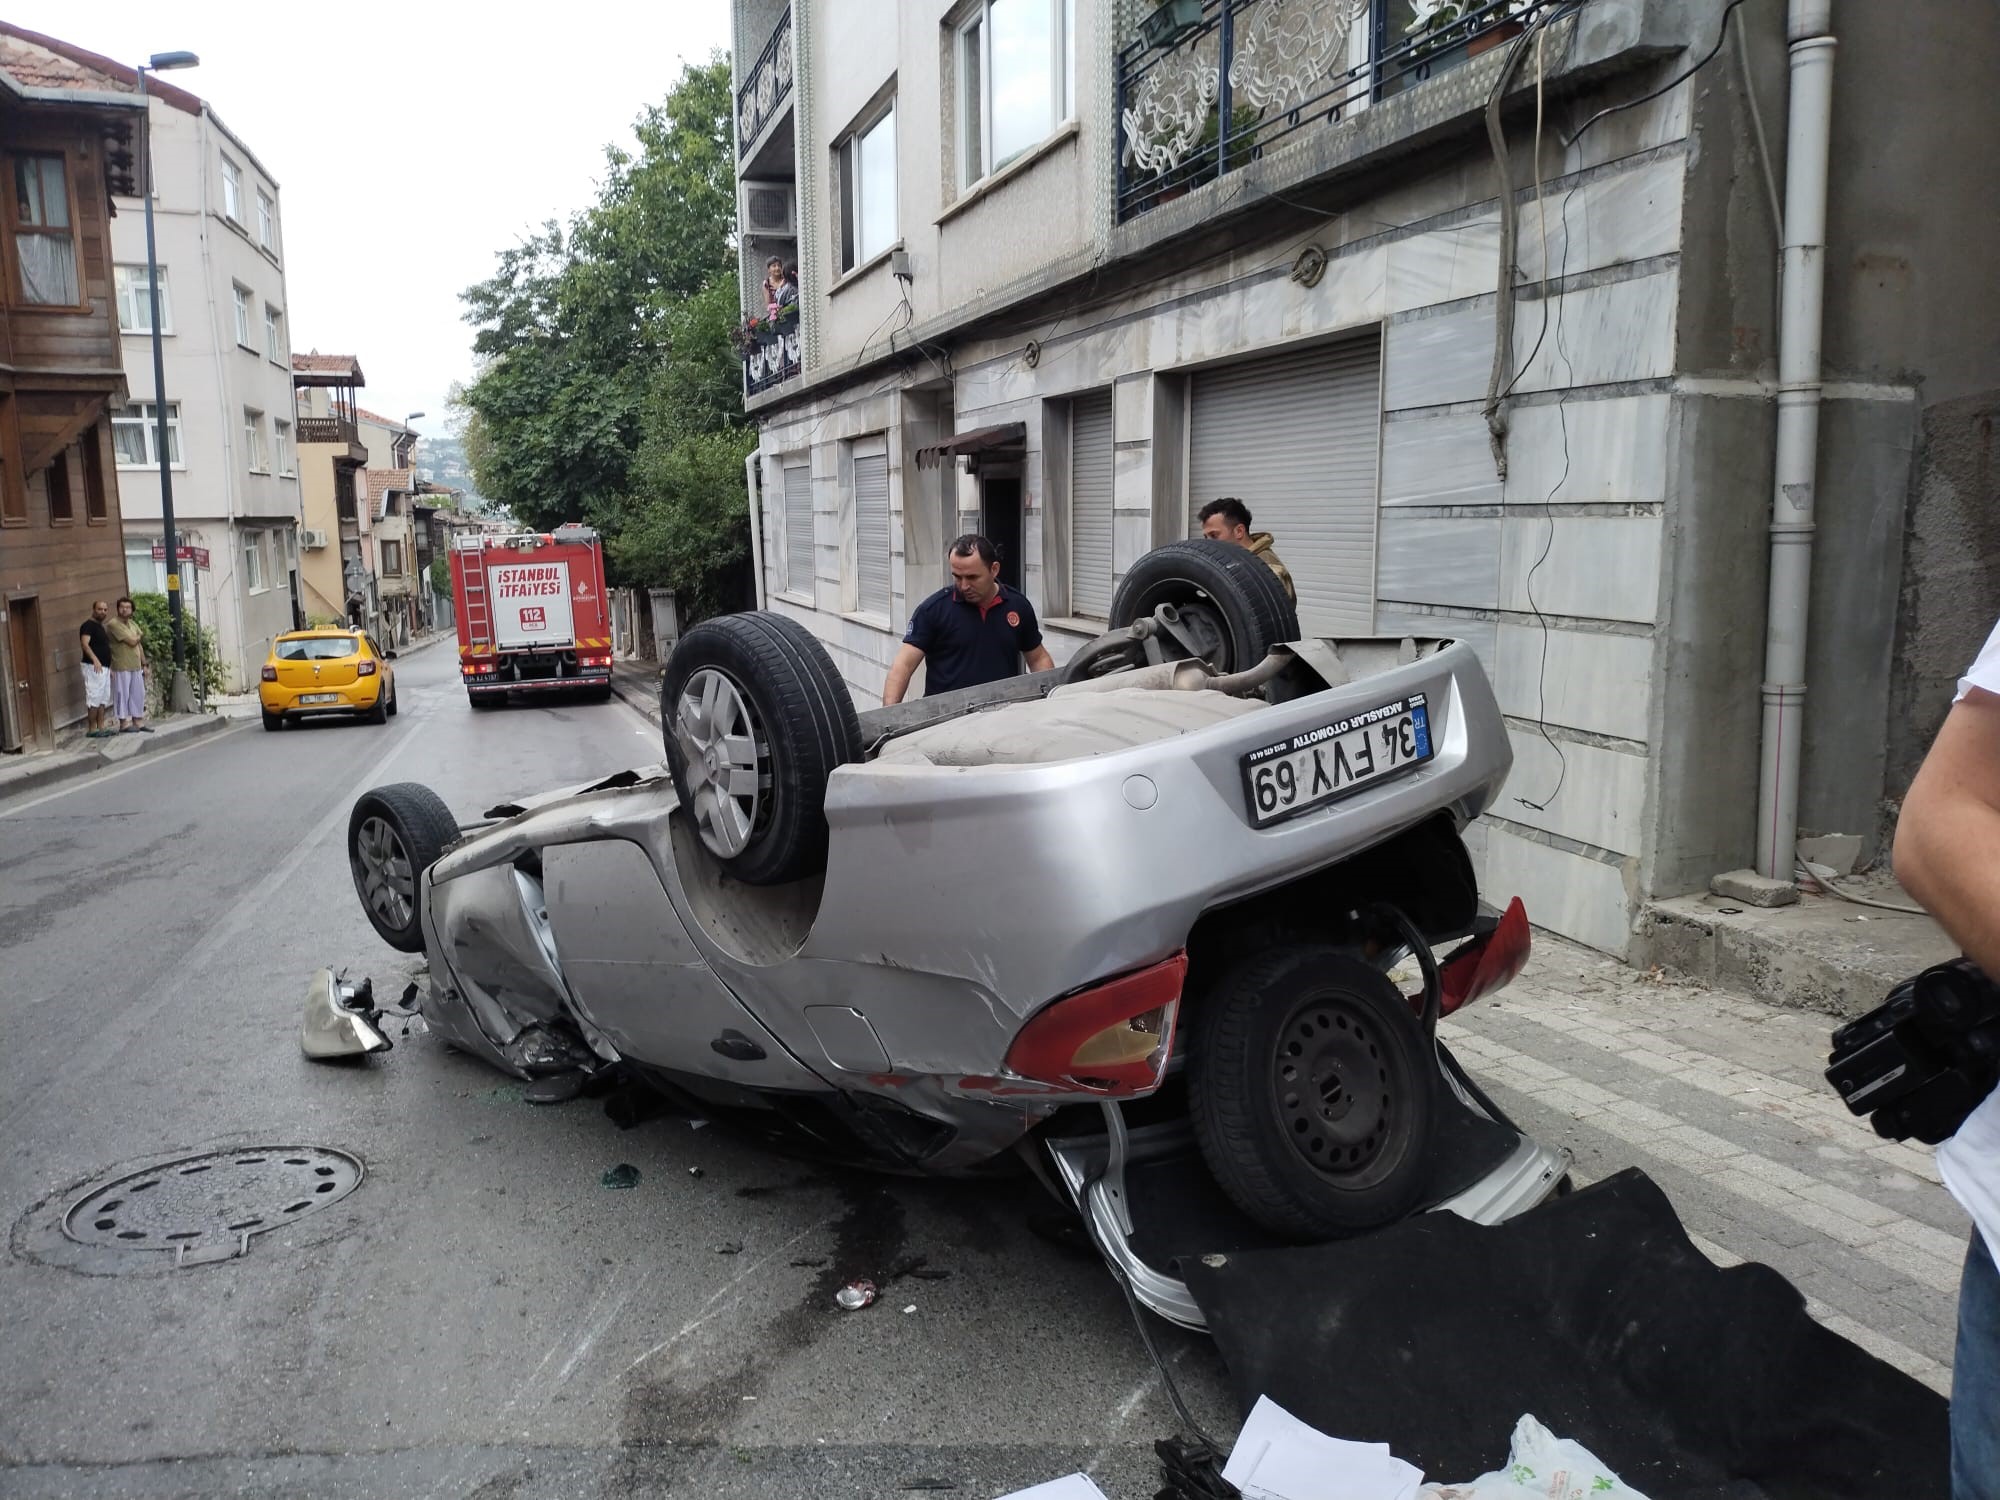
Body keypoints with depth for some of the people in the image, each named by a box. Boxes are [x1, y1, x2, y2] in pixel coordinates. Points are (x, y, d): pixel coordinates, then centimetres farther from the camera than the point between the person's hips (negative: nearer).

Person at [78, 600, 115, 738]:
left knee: (103, 699, 10)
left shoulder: (101, 627, 19)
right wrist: (95, 660, -38)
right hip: (94, 667, -9)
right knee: (94, 699, -8)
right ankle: (92, 730, -5)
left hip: (104, 667, 10)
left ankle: (101, 728, 14)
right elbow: (84, 643, -25)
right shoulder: (88, 625, -10)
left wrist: (109, 668, 24)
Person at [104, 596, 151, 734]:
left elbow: (139, 644, 16)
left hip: (136, 666, 7)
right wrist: (140, 635, 5)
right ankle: (123, 723, 3)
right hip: (121, 667, -7)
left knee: (138, 694, 9)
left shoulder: (133, 623, 12)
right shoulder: (113, 624, -12)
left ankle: (138, 721, 16)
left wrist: (144, 664, 13)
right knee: (123, 694, -2)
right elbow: (132, 642, -17)